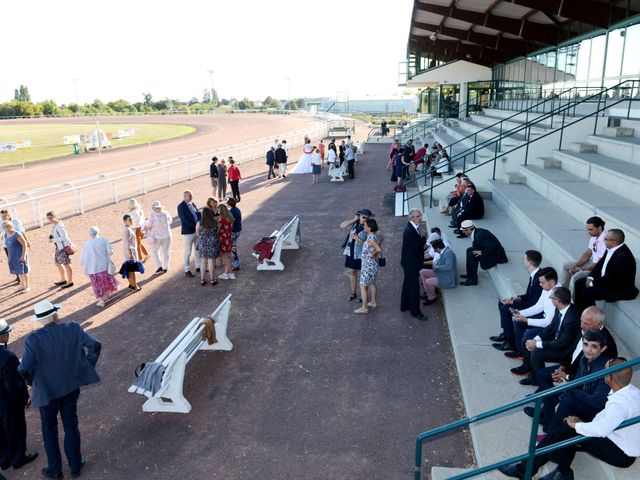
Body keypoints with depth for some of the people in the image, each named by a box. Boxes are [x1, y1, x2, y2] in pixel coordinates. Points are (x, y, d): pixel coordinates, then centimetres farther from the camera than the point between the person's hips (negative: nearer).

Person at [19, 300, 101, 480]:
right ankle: (76, 465, 30)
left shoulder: (33, 339, -20)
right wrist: (87, 365, -1)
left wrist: (31, 381, -2)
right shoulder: (72, 328, -14)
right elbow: (94, 345, -17)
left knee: (49, 431, 18)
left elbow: (25, 368, -24)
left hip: (46, 391, -2)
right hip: (71, 386, 2)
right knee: (71, 426, 18)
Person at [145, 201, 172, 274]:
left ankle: (159, 266, 9)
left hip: (157, 236, -2)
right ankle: (165, 268, 19)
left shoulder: (152, 215, -15)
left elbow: (148, 226, -12)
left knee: (154, 251, 16)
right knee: (165, 252, 12)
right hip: (166, 236, 2)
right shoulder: (166, 213, -6)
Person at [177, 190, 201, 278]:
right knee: (187, 252, 2)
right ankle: (187, 270, 10)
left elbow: (198, 214, 9)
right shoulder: (181, 206, -12)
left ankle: (198, 267, 30)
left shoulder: (193, 204, 8)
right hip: (188, 232, -7)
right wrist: (195, 227, -21)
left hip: (197, 230, 7)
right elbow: (184, 220, -18)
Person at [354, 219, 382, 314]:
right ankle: (373, 302, 38)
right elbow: (367, 245, 13)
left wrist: (373, 254, -21)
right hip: (374, 264, 10)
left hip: (368, 265, -10)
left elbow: (379, 249, -39)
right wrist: (358, 239, 2)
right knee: (372, 283, 24)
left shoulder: (371, 238, -26)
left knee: (363, 286, 1)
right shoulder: (375, 235, 2)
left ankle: (364, 308, 8)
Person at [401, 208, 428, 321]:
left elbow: (418, 244, 11)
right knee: (414, 287, -1)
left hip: (411, 262, 10)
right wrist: (424, 236, -20)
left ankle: (405, 305, 37)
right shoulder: (409, 230, -26)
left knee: (408, 284, 21)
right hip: (411, 263, -10)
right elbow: (416, 246, -28)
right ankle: (415, 312, 10)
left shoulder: (414, 227, 4)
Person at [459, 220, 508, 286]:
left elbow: (491, 246, -32)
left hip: (496, 256, -10)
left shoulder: (479, 235, -27)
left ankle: (473, 280, -13)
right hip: (491, 251, 10)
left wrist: (482, 252, -25)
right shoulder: (477, 231, 2)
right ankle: (470, 274, 19)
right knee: (469, 250, 11)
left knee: (471, 255, -21)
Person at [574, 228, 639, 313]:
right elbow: (600, 264, 10)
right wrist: (590, 278, -2)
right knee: (579, 283, 6)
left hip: (619, 288, -10)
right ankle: (579, 312, 17)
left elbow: (610, 278, -27)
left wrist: (593, 283, -16)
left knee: (587, 293, -23)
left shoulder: (623, 256, -30)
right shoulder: (610, 249, -2)